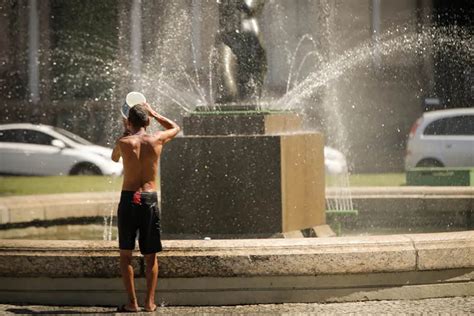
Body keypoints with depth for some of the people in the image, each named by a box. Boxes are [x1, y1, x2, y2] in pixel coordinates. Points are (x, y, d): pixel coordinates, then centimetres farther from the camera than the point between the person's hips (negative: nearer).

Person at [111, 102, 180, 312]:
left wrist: (125, 131, 25)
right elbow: (175, 128, 22)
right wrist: (153, 113, 26)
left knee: (126, 254, 6)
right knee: (150, 256, 11)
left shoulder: (124, 143, -5)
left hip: (129, 199, -1)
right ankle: (149, 302, 5)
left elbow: (114, 158, 20)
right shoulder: (156, 140, -1)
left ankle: (132, 303, -1)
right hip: (150, 200, 1)